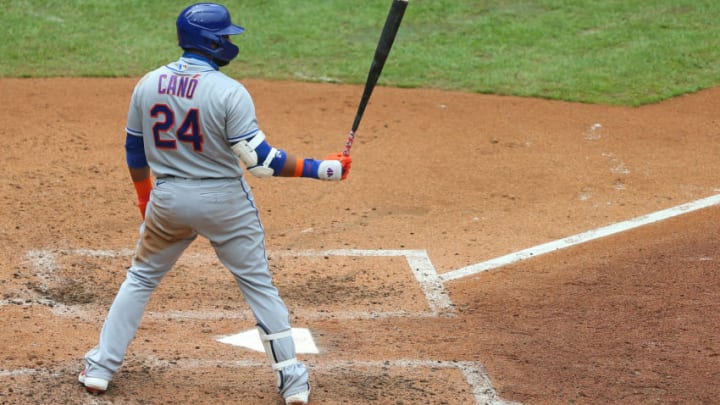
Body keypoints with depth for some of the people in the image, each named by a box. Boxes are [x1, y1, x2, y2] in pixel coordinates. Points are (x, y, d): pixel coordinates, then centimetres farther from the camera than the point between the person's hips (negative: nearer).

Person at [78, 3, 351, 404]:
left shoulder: (148, 85, -3)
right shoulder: (229, 92, -18)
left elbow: (135, 151, 7)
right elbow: (259, 159, -20)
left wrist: (145, 198, 22)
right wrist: (322, 169, -15)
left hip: (167, 198, 3)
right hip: (225, 202, -3)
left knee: (141, 278, 21)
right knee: (260, 285, 10)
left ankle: (100, 367, 20)